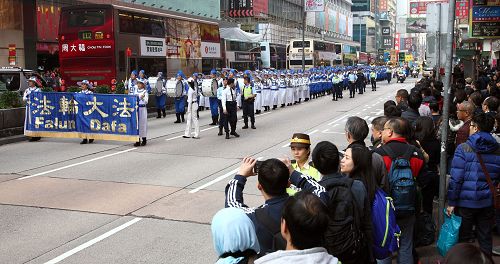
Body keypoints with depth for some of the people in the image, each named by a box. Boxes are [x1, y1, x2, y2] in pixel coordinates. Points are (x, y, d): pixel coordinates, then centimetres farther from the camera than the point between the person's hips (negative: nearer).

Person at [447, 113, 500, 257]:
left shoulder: (463, 148, -13)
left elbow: (456, 178, -14)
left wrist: (451, 202, -8)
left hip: (466, 202, -4)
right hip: (487, 202, 4)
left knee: (463, 238, 9)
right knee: (485, 239, 15)